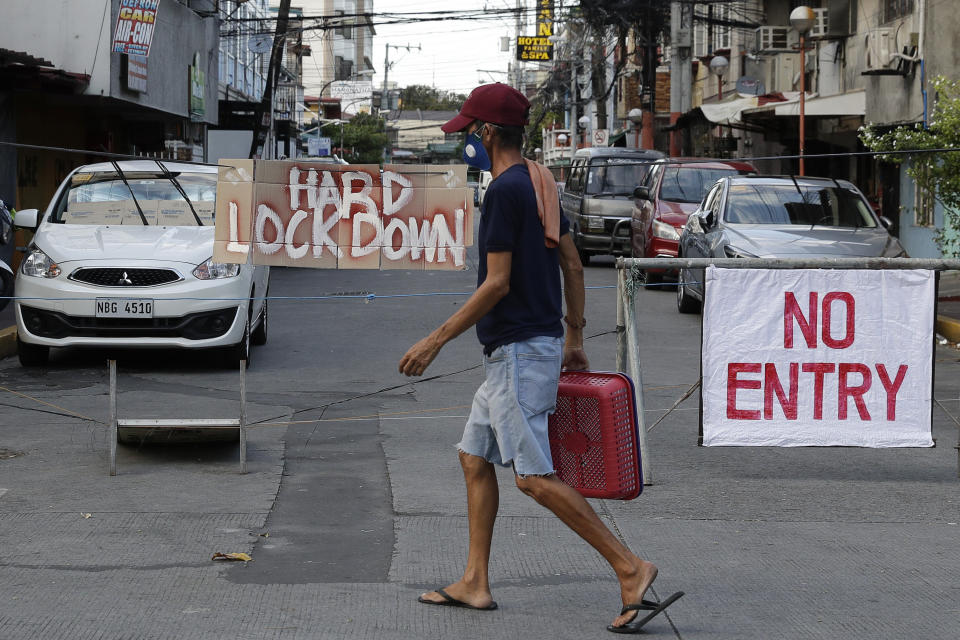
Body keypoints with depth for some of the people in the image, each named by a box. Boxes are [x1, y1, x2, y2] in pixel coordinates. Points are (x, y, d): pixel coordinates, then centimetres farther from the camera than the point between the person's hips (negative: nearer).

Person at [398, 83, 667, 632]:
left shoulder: (506, 190, -16)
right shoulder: (540, 184, 13)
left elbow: (497, 284, -20)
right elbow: (573, 265, 17)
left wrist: (437, 341, -15)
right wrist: (575, 337, 23)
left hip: (520, 351, -10)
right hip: (537, 346, 10)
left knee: (535, 476, -10)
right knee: (475, 459, 14)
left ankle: (630, 568, -10)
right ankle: (475, 584, 18)